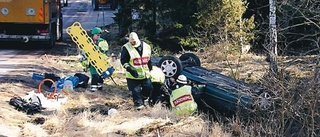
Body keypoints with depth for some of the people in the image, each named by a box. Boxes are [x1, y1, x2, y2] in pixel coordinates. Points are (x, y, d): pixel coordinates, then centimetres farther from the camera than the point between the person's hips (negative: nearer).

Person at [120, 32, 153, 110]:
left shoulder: (146, 47, 4)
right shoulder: (126, 48, -9)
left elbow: (149, 60, 17)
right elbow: (123, 61, -8)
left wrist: (150, 69, 22)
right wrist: (129, 69, -21)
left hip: (145, 74, 4)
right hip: (133, 75, -4)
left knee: (148, 88, 8)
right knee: (136, 90, -4)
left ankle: (142, 99, 31)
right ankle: (139, 104, 11)